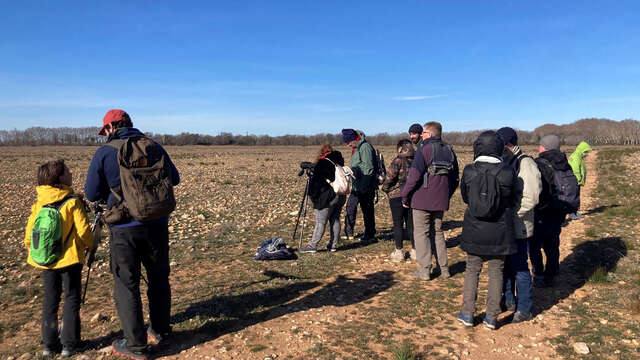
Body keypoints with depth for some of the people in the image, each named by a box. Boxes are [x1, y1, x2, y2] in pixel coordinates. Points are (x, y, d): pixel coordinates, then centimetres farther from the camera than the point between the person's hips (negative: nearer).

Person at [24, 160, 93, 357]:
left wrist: (35, 250, 21)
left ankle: (49, 344, 23)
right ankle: (69, 344, 12)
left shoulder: (38, 204, 1)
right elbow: (83, 230, -15)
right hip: (69, 259, -5)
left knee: (50, 300, 16)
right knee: (72, 299, 7)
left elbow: (29, 233, 4)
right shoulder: (73, 202, -15)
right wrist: (89, 245, 4)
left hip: (45, 260, 5)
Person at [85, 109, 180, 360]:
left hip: (125, 228, -3)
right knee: (159, 278, 18)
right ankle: (160, 332, 32)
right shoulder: (155, 147, 3)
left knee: (126, 284, 8)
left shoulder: (104, 153, -6)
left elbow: (92, 194, -2)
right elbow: (174, 179, 14)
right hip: (157, 224, 4)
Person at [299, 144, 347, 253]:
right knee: (335, 220, 12)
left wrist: (312, 195, -2)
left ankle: (312, 245, -3)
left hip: (327, 197, -6)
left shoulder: (322, 163, -9)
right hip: (341, 196, 7)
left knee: (320, 222, -5)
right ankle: (333, 245, 16)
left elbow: (315, 181, -11)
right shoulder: (338, 161, 10)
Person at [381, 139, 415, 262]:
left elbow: (390, 176, -18)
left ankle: (399, 252, 9)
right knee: (411, 223, 13)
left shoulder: (398, 161, -12)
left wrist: (385, 188, -1)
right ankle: (414, 250, 20)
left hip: (397, 196, -5)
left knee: (398, 224, 4)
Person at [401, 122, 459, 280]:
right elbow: (455, 177, 16)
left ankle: (424, 270, 5)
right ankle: (444, 268, 20)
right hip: (441, 201, 7)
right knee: (438, 232, 18)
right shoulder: (449, 151, 10)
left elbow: (414, 176, -17)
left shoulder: (424, 150, -12)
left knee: (421, 233, 3)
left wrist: (405, 196, -8)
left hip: (422, 200, -6)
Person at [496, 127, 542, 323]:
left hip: (518, 227, -8)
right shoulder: (504, 162, 12)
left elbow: (530, 198, -21)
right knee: (505, 264, 17)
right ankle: (509, 300, 34)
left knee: (519, 267, 1)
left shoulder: (526, 164, -14)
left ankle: (524, 308, 15)